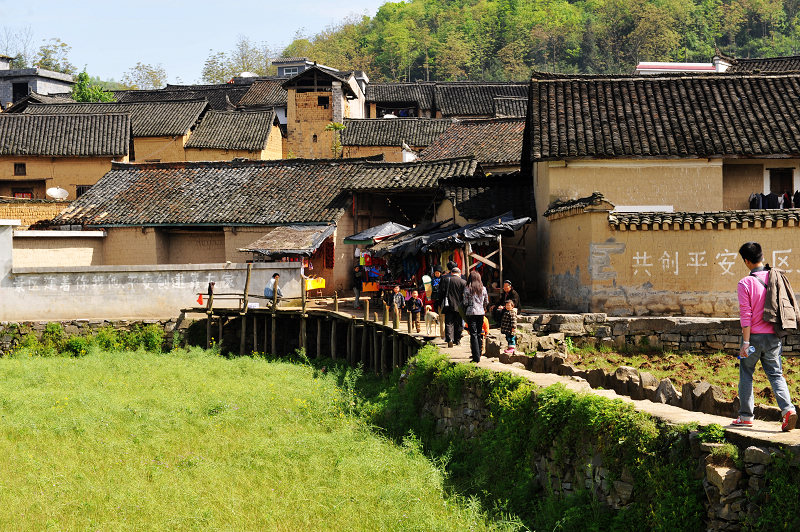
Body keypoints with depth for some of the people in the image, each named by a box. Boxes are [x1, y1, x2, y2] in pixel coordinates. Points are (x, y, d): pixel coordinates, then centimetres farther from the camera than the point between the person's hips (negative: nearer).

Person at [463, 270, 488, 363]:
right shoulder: (483, 288, 4)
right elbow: (486, 302, 10)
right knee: (479, 334, 15)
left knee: (473, 334, -4)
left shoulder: (467, 288, -6)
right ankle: (478, 354, 22)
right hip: (481, 313, 4)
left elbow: (465, 302, -5)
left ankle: (476, 357, -10)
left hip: (471, 312, -4)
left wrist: (465, 312, 9)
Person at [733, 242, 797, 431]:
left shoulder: (745, 284, -11)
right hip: (773, 336, 4)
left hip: (754, 336, -4)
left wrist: (746, 342, -12)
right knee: (776, 374, 7)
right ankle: (787, 409, -14)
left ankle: (745, 416, 14)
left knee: (746, 375, 10)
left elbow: (745, 314, -14)